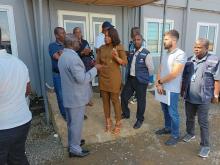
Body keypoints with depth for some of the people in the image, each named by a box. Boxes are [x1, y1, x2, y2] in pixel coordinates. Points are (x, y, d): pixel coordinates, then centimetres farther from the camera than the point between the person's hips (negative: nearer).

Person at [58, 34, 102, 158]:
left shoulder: (63, 57, 9)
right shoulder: (73, 58, -25)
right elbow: (82, 79, -26)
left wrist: (88, 68, 14)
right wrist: (95, 69, -15)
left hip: (68, 96, 10)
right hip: (76, 97, -10)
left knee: (71, 122, 22)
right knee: (76, 123, 6)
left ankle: (72, 142, 40)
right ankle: (75, 149, 22)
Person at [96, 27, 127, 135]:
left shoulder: (119, 47, -4)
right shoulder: (102, 48, 8)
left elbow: (125, 63, -5)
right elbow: (98, 62, 11)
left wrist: (116, 57, -21)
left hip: (114, 78, -4)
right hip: (102, 77, 5)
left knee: (115, 100, 2)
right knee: (105, 100, 11)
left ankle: (118, 124, 17)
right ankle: (108, 121, 28)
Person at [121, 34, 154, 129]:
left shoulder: (146, 54, -14)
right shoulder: (131, 52, 7)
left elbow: (151, 68, -10)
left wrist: (145, 77, 1)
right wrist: (130, 74, 13)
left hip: (140, 80, -6)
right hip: (130, 78, 7)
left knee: (141, 100, 6)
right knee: (124, 96, 13)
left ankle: (139, 120, 25)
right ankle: (126, 114, 36)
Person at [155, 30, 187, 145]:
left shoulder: (180, 54, -16)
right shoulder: (165, 54, 9)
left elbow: (174, 74, -23)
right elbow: (160, 70, 7)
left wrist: (159, 81, -11)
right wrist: (158, 84, -7)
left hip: (172, 90, -7)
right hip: (162, 88, 7)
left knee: (173, 113, 4)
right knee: (165, 110, 20)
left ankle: (175, 135, 21)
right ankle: (167, 128, 39)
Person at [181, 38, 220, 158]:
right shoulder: (190, 60, 5)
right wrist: (182, 90, 13)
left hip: (203, 98, -5)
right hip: (189, 96, 5)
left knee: (203, 122, 3)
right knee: (189, 118, 20)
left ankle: (205, 145, 17)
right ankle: (190, 133, 43)